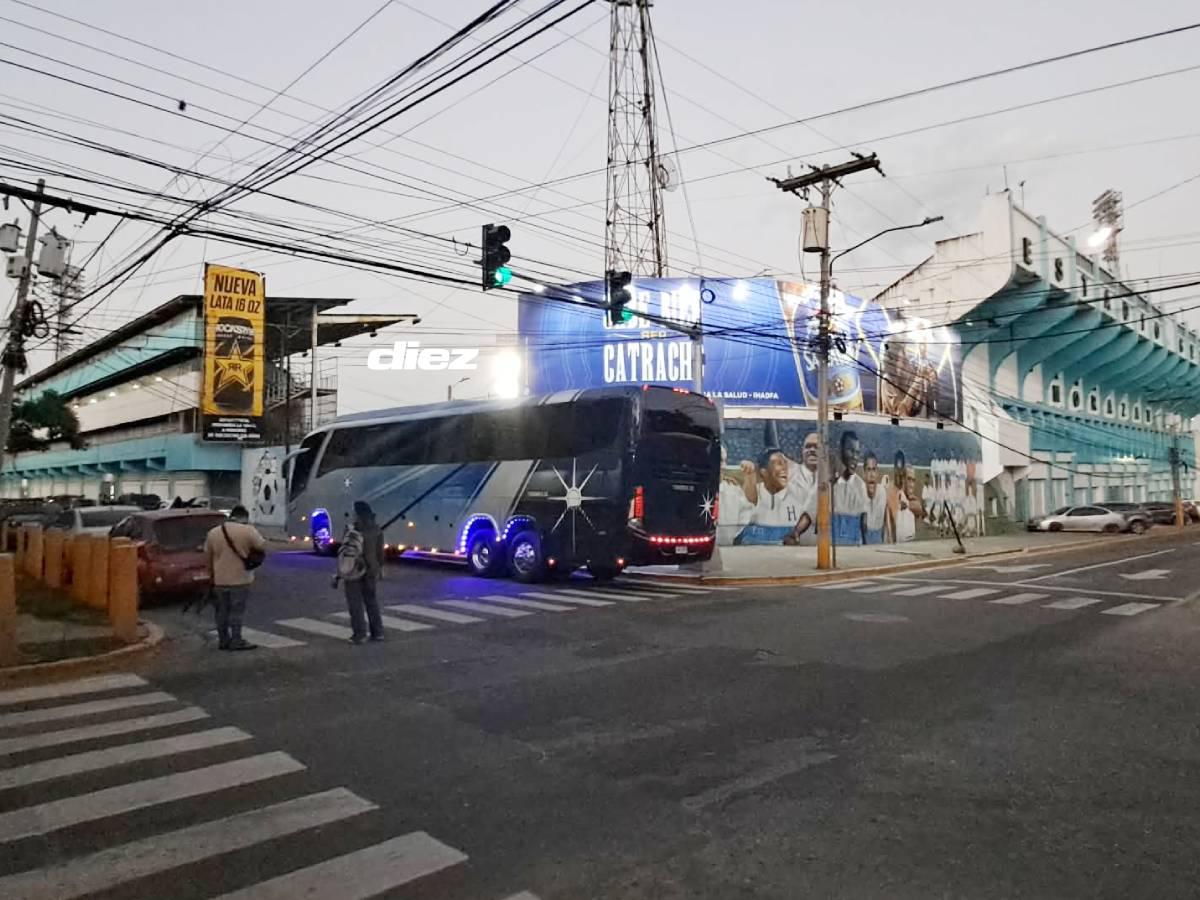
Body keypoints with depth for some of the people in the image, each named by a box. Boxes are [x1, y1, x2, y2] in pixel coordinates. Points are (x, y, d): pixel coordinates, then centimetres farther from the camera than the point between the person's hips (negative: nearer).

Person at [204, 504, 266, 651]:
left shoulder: (213, 533, 5)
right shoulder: (248, 531, -10)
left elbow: (207, 556, 9)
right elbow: (262, 547, -7)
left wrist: (211, 575, 18)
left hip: (219, 579, 4)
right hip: (240, 578, -4)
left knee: (222, 611, 12)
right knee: (237, 611, 1)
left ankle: (223, 641, 17)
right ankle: (236, 641, 2)